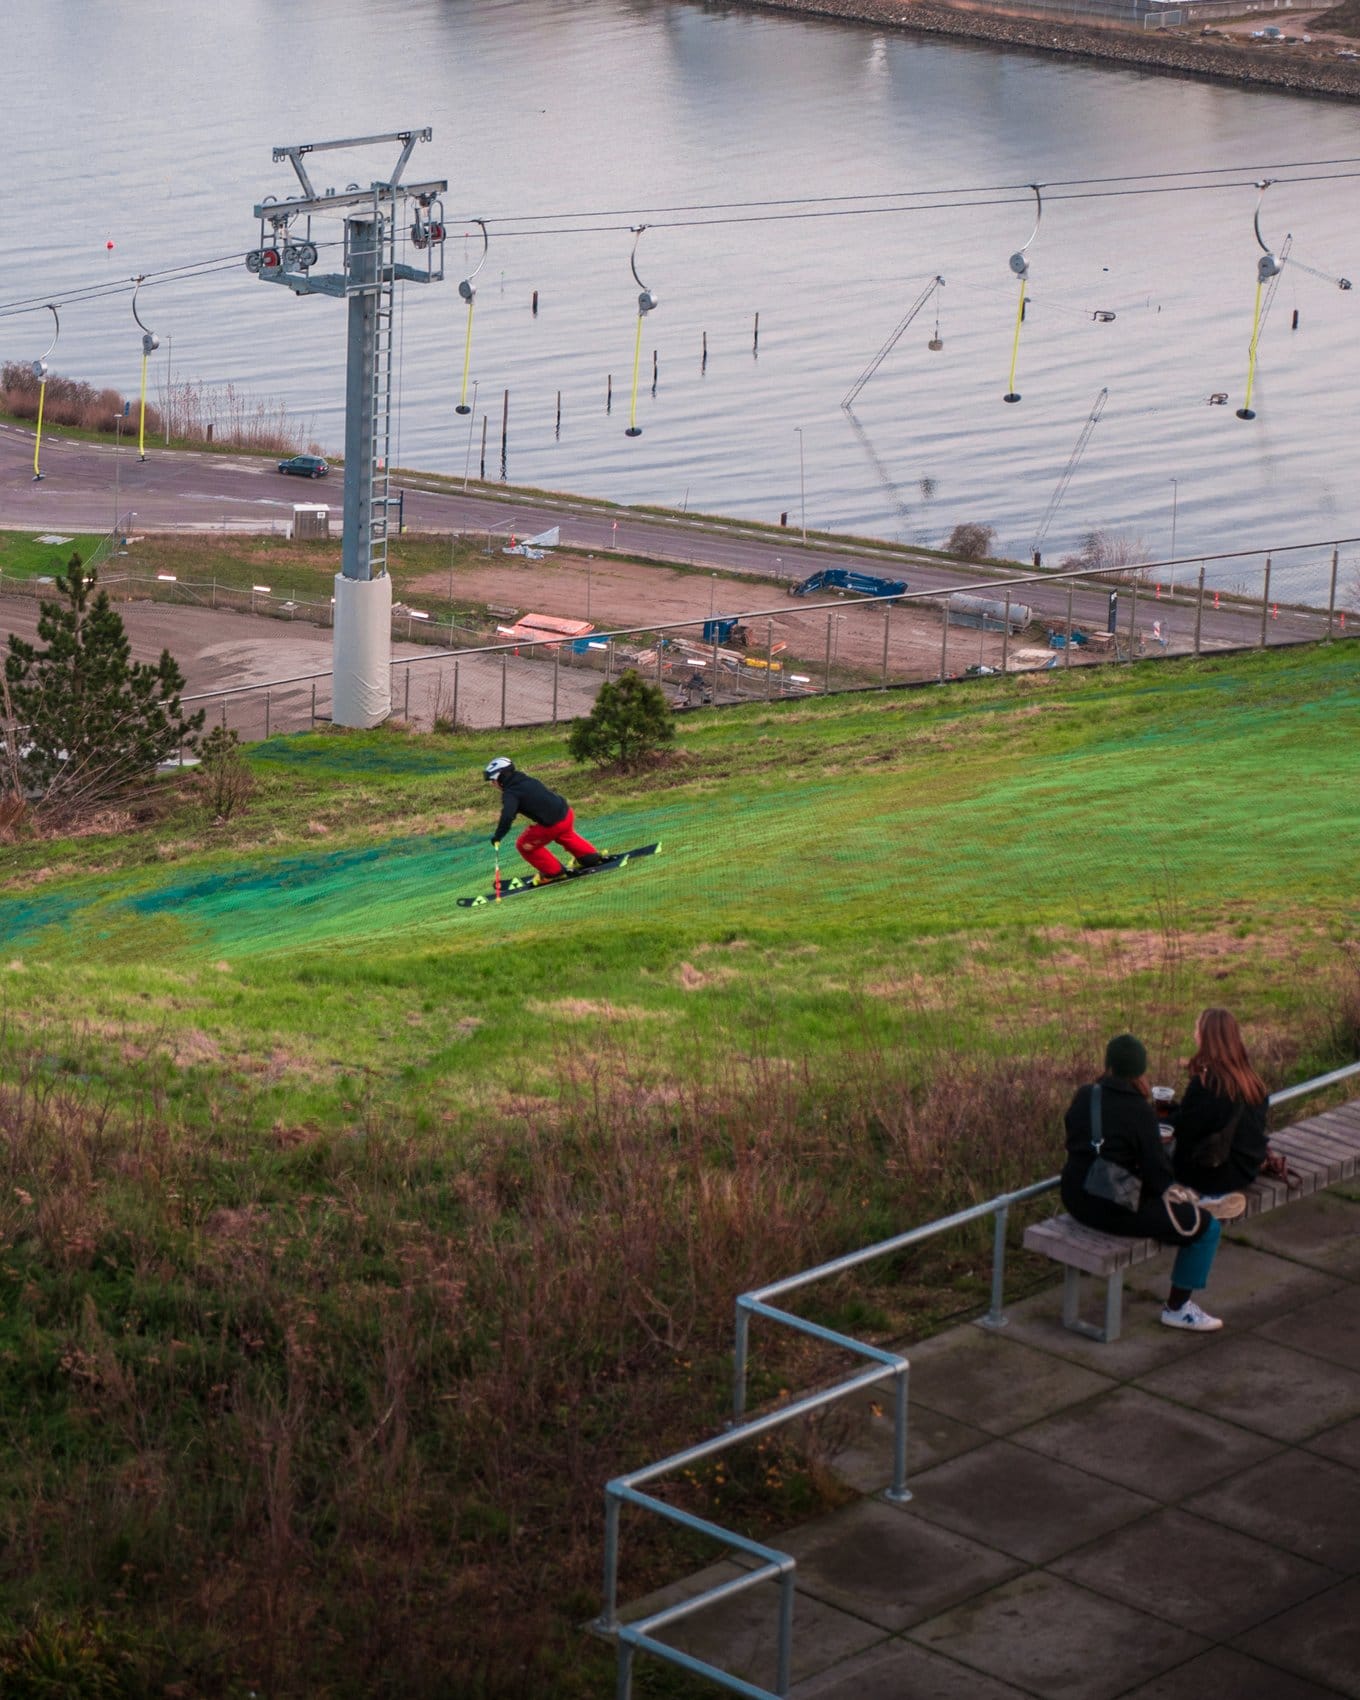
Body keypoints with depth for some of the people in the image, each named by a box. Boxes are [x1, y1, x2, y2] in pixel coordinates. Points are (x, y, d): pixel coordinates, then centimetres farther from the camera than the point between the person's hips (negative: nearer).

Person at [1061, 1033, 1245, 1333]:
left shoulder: (1084, 1096, 2)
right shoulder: (1140, 1111, -17)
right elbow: (1156, 1170, -15)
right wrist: (1175, 1192, 6)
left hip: (1075, 1199, 9)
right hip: (1114, 1208, -8)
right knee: (1206, 1225, 1)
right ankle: (1177, 1308, 10)